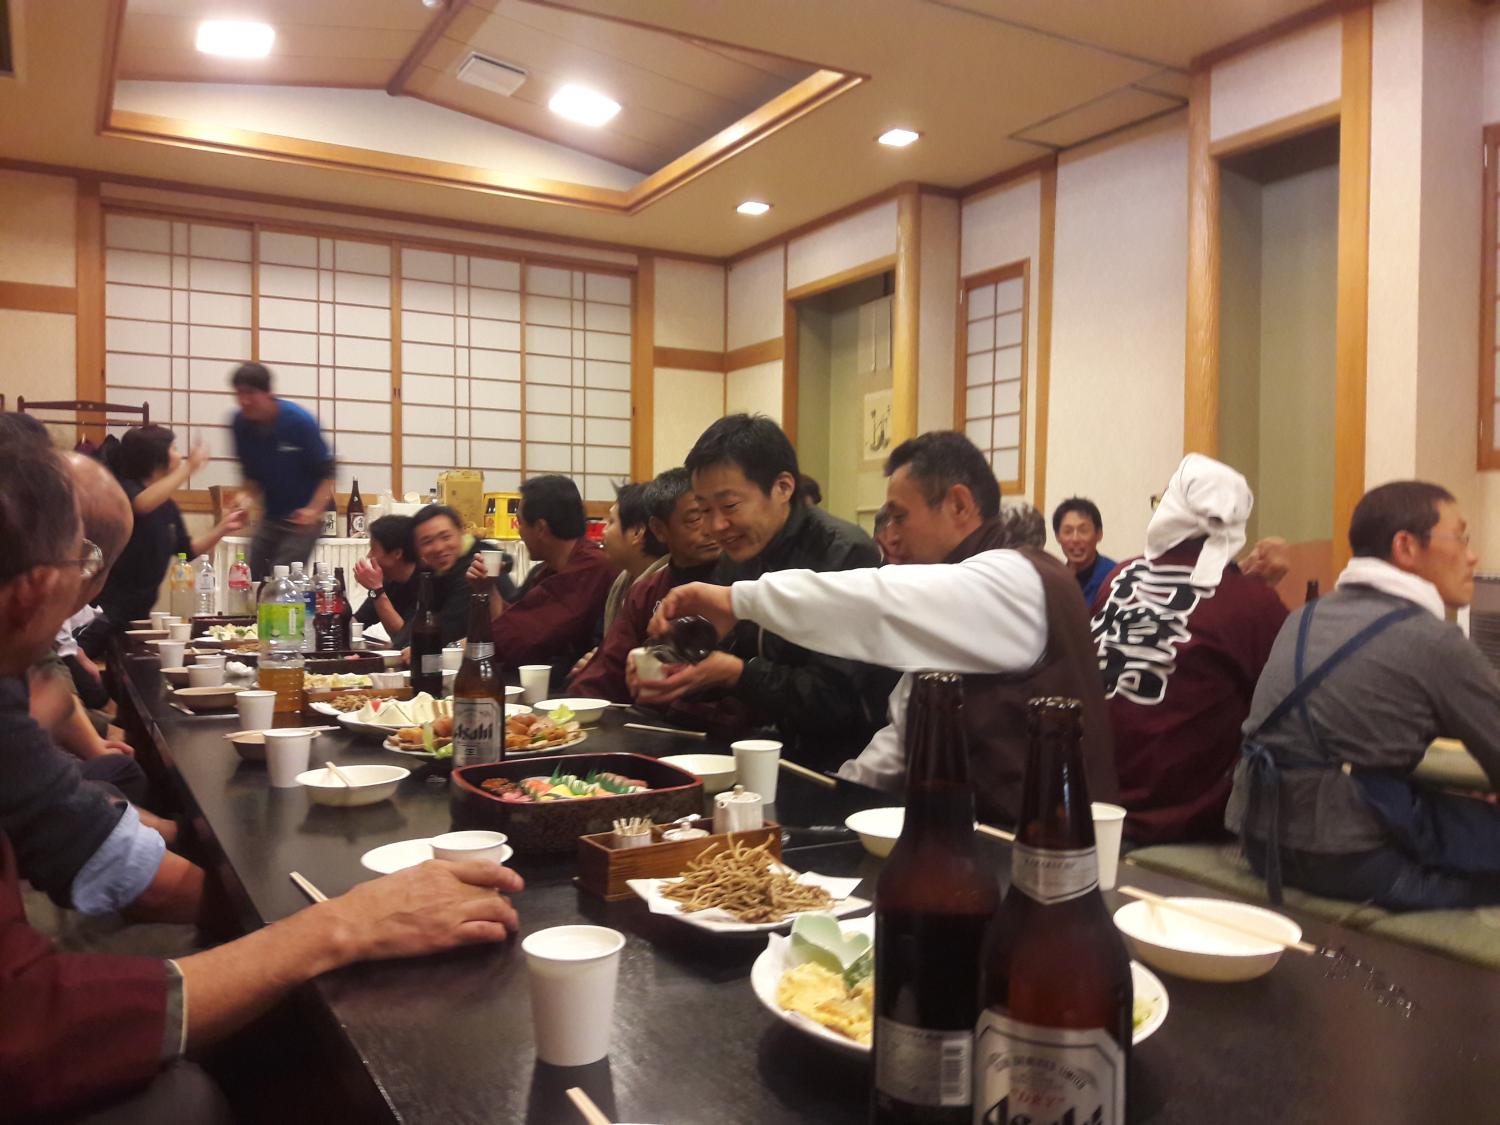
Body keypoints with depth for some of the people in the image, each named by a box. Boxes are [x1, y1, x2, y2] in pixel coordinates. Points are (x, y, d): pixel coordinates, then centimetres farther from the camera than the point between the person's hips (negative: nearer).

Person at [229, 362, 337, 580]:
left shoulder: (299, 421, -16)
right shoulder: (241, 424, -3)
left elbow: (326, 472, -14)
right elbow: (250, 473, 11)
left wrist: (314, 510, -27)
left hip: (303, 517, -5)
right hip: (271, 515, 5)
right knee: (252, 579, 3)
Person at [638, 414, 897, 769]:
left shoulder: (845, 555, -17)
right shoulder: (738, 557, 7)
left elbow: (839, 697, -21)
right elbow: (723, 656, 10)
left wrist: (737, 673, -23)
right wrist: (673, 671, -10)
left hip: (843, 763, -7)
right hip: (775, 751, 7)